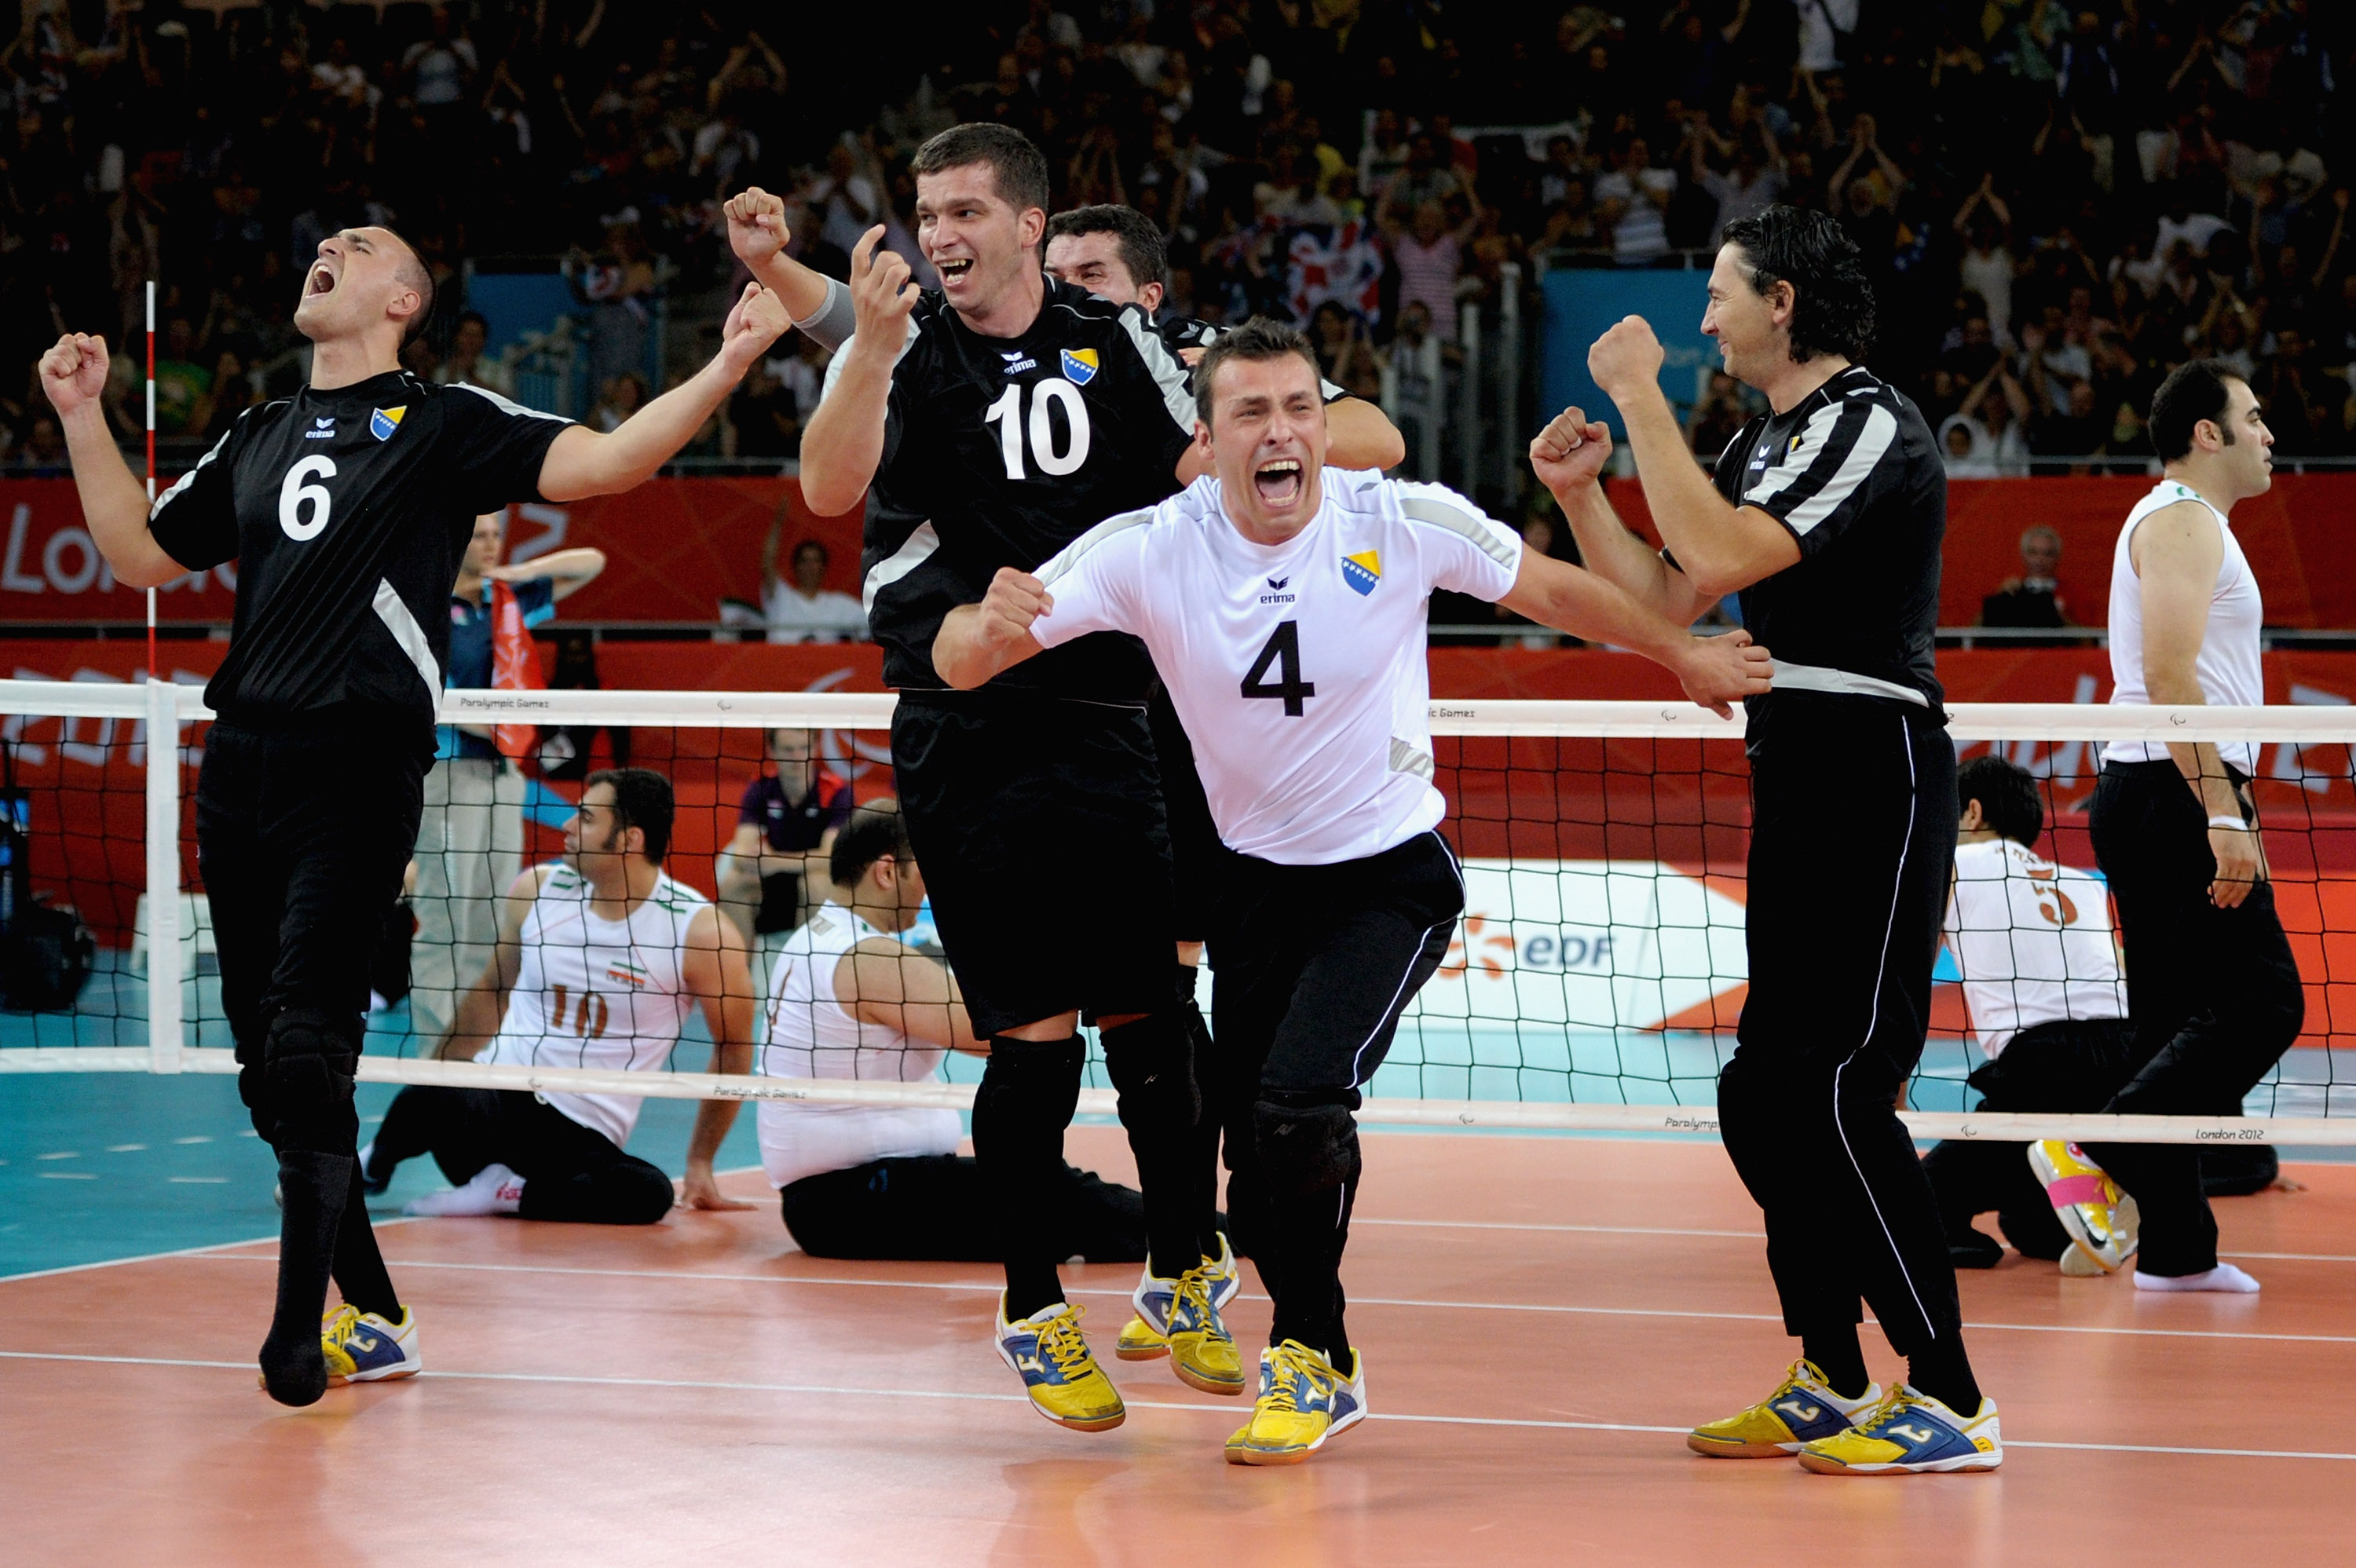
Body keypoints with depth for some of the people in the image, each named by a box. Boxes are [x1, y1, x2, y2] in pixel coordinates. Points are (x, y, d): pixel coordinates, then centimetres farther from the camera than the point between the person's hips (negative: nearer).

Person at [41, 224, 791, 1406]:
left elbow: (604, 463, -6)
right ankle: (374, 1318, 16)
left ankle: (301, 1329, -12)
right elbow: (140, 556, 26)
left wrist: (726, 366, -18)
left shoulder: (444, 423, 4)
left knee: (307, 1052, -16)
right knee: (267, 1068, 6)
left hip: (358, 774, -6)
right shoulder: (257, 439, 21)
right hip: (242, 765, 6)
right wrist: (84, 414, 20)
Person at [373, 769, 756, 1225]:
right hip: (496, 1093, 2)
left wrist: (700, 1161, 6)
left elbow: (734, 1049, 4)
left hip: (584, 1137, -1)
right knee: (428, 1099, -36)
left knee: (649, 1193, -36)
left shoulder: (699, 929, -7)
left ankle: (506, 1192, -14)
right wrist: (436, 1085, 22)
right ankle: (377, 1161, -1)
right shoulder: (537, 891, 4)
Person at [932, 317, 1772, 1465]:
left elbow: (1550, 590, 1)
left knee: (1301, 1104, -21)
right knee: (1254, 1133, 7)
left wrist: (1682, 654, 10)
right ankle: (1318, 1356, 32)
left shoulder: (1401, 523, -17)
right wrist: (988, 626, -42)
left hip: (1391, 879, -3)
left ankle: (1308, 1357, 0)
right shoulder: (1150, 551, -16)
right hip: (1256, 881, 3)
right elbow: (958, 661, -19)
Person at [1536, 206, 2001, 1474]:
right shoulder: (1765, 442, 18)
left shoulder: (1870, 426, -12)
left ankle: (1950, 1403, -11)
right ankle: (1831, 1381, 18)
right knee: (1763, 1094, 9)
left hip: (1873, 777, -10)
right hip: (1797, 785, 10)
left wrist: (1640, 398, -18)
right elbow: (1665, 599, 20)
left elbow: (1719, 557, -24)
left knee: (1837, 1091, -14)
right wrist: (1580, 492, 8)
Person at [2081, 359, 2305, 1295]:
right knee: (2260, 1001, -14)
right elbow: (2170, 674, -20)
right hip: (2178, 796, -10)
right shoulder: (2183, 519, -9)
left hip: (2149, 797, 10)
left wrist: (2221, 809, 24)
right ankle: (2105, 1149, -20)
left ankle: (2176, 1249, 5)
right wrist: (2223, 815, -24)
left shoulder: (2185, 523, 23)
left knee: (2182, 1025, 7)